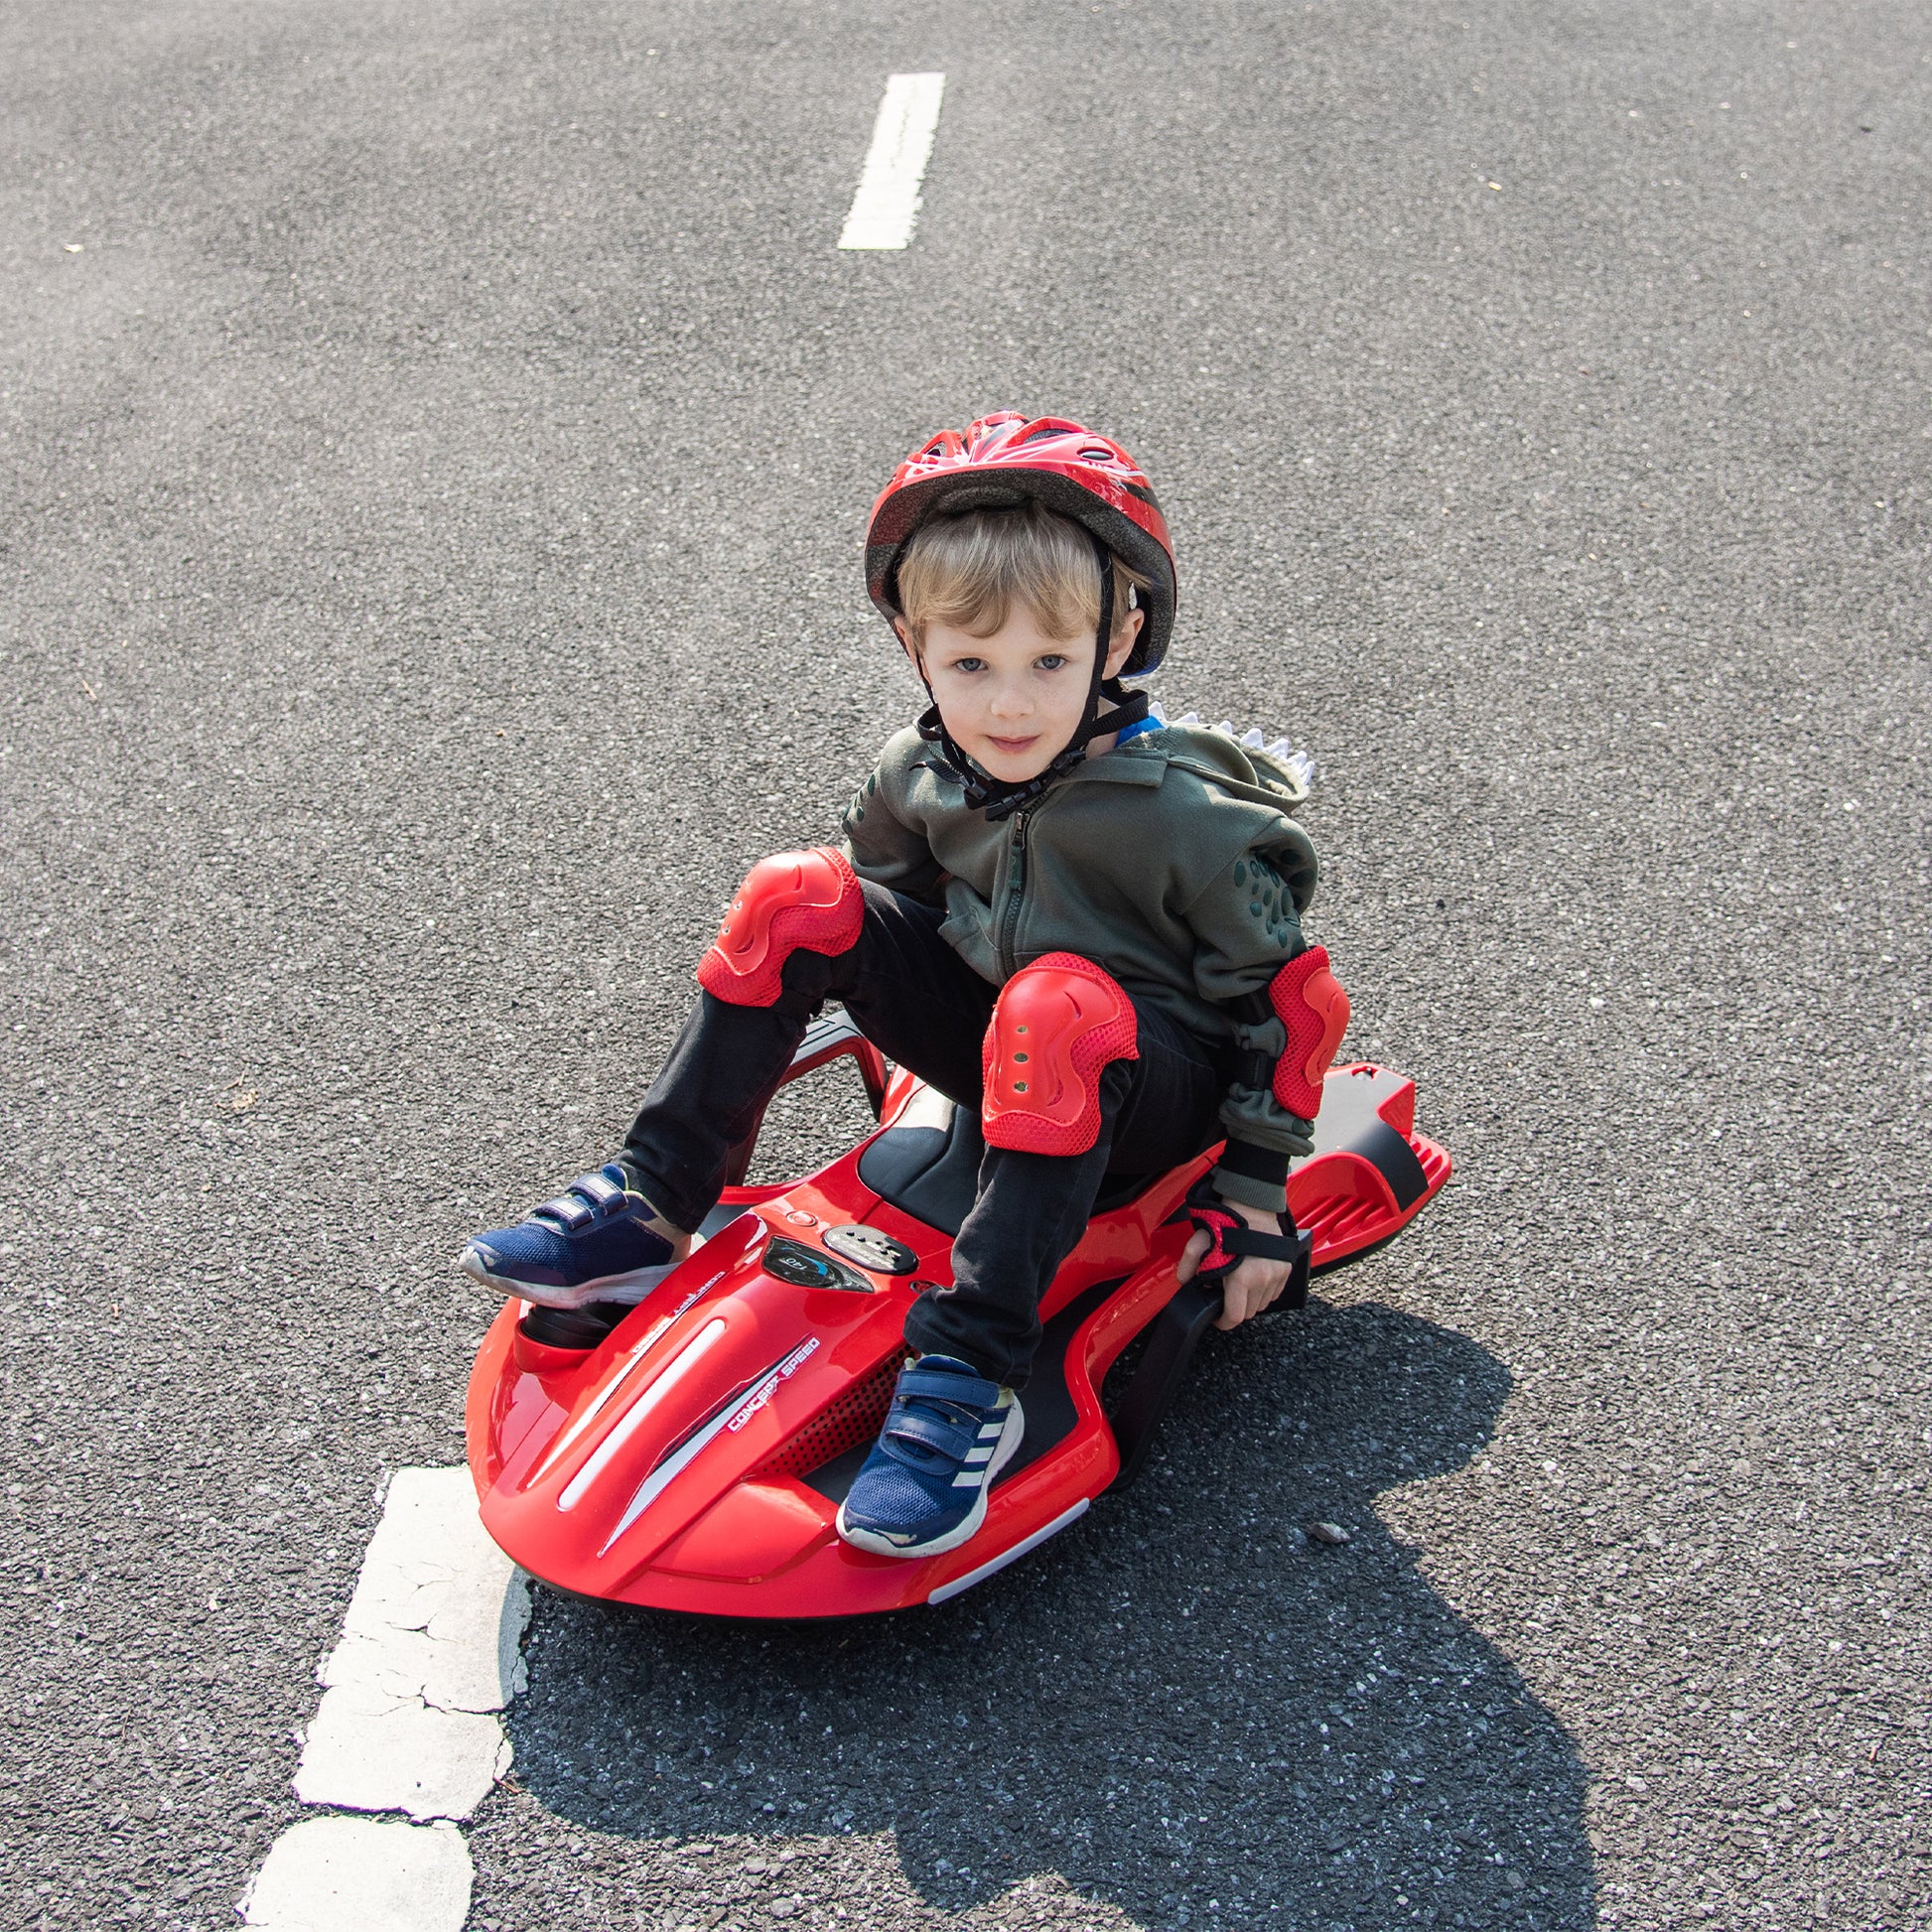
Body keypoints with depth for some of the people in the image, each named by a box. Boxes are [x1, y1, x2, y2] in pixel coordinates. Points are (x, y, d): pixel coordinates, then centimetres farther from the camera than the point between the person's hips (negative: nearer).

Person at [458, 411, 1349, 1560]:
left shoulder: (1185, 817, -23)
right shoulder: (922, 776, -8)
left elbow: (1288, 995, -13)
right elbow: (892, 903, 13)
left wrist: (1256, 1195, -12)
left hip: (1162, 1090, -5)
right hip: (1009, 1056, 6)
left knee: (1058, 1004, -41)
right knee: (796, 900, -11)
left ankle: (972, 1379, -38)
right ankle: (653, 1214, -7)